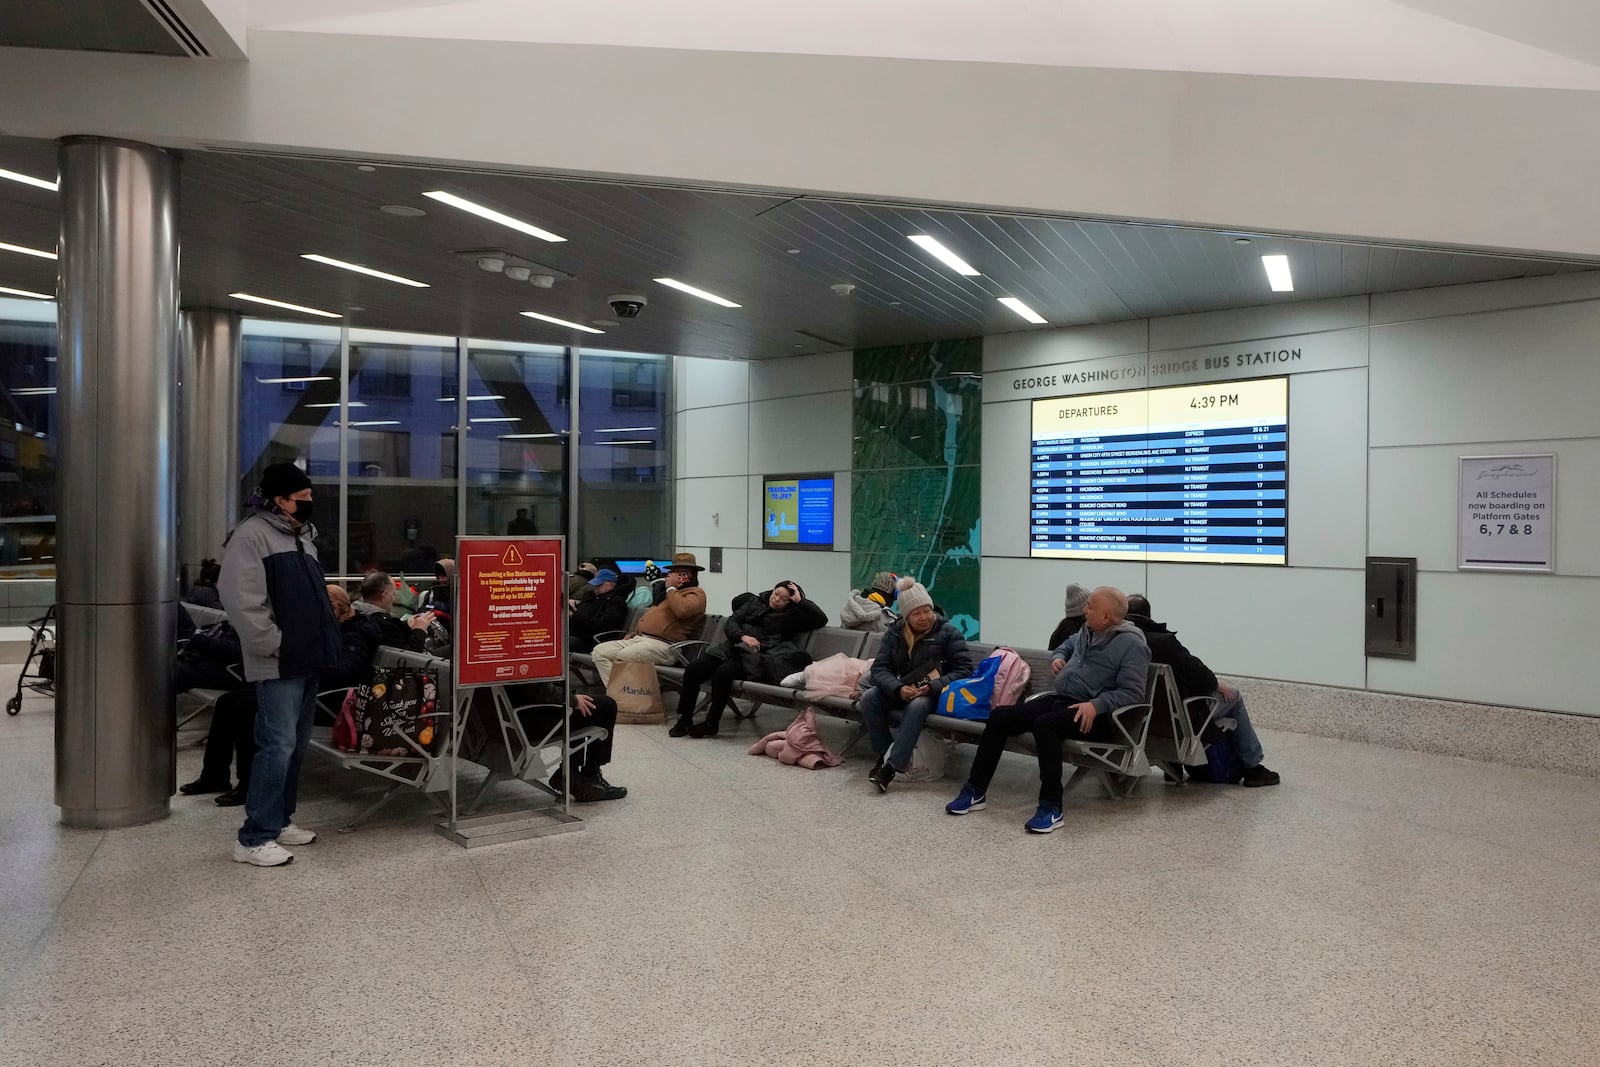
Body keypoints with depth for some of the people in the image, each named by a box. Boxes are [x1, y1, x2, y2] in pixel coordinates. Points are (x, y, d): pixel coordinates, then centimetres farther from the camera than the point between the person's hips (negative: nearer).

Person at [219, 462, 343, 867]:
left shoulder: (302, 535, 17)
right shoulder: (250, 536, -12)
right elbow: (244, 604, -21)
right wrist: (275, 645, -18)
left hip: (308, 660, 9)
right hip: (278, 665, -9)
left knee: (297, 745, 14)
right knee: (278, 746, -10)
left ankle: (280, 820, 25)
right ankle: (254, 838, -2)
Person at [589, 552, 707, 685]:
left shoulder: (696, 593, 0)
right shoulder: (667, 593, 31)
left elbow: (682, 610, -23)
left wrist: (671, 587, -8)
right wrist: (636, 632, 21)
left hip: (663, 644, -10)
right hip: (639, 639, 10)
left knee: (623, 656, -33)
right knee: (599, 651, -5)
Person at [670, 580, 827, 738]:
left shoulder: (792, 616, 12)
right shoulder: (754, 601, 21)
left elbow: (821, 619, 0)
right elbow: (731, 622, 11)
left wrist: (800, 601, 1)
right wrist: (743, 636, -9)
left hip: (755, 656, -4)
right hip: (732, 647, 4)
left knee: (723, 672, -33)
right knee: (692, 670, -20)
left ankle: (711, 724, -14)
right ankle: (684, 719, -5)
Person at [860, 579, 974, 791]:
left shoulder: (948, 632, -5)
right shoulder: (894, 633, 4)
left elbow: (964, 669, -11)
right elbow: (879, 668, -4)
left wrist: (932, 687, -25)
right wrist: (898, 689, -26)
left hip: (933, 694, -4)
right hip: (900, 690, 4)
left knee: (917, 706, -37)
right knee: (869, 697, -23)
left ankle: (892, 766, -35)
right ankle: (884, 754, -14)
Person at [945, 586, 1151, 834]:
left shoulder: (1132, 644, -10)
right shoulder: (1088, 631, 14)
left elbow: (1132, 692, -16)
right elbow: (1068, 644, 37)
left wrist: (1096, 705, -27)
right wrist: (1058, 657, 15)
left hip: (1097, 714, -8)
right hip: (1060, 699, 8)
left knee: (1044, 724, -37)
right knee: (999, 716, -9)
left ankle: (1051, 807, -29)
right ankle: (974, 791, -5)